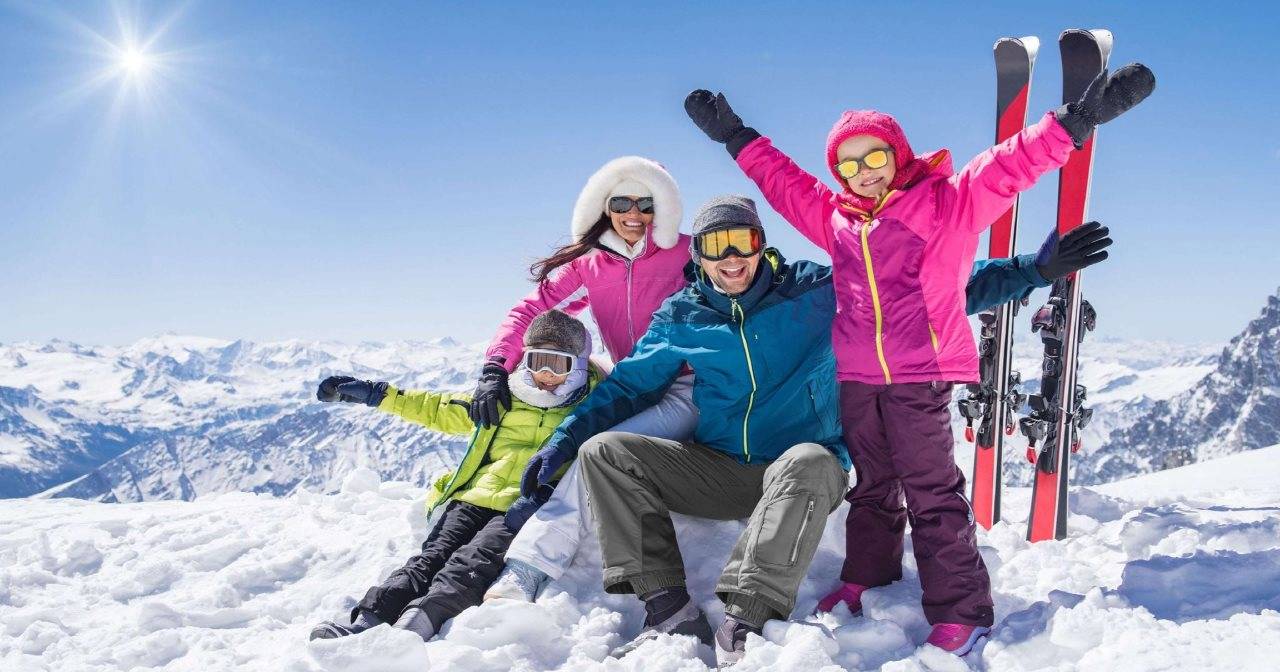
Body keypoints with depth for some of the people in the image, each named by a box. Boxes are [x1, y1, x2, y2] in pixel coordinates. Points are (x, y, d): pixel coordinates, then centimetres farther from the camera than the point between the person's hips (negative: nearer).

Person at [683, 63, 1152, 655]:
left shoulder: (947, 200, -2)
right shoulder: (834, 217, 12)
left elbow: (1013, 164, -9)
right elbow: (782, 179, 24)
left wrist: (1081, 116, -19)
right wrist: (734, 135, 27)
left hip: (920, 375, -5)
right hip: (855, 379, 5)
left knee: (933, 494, -2)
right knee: (870, 489, 19)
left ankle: (960, 611, 6)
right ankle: (865, 583, 34)